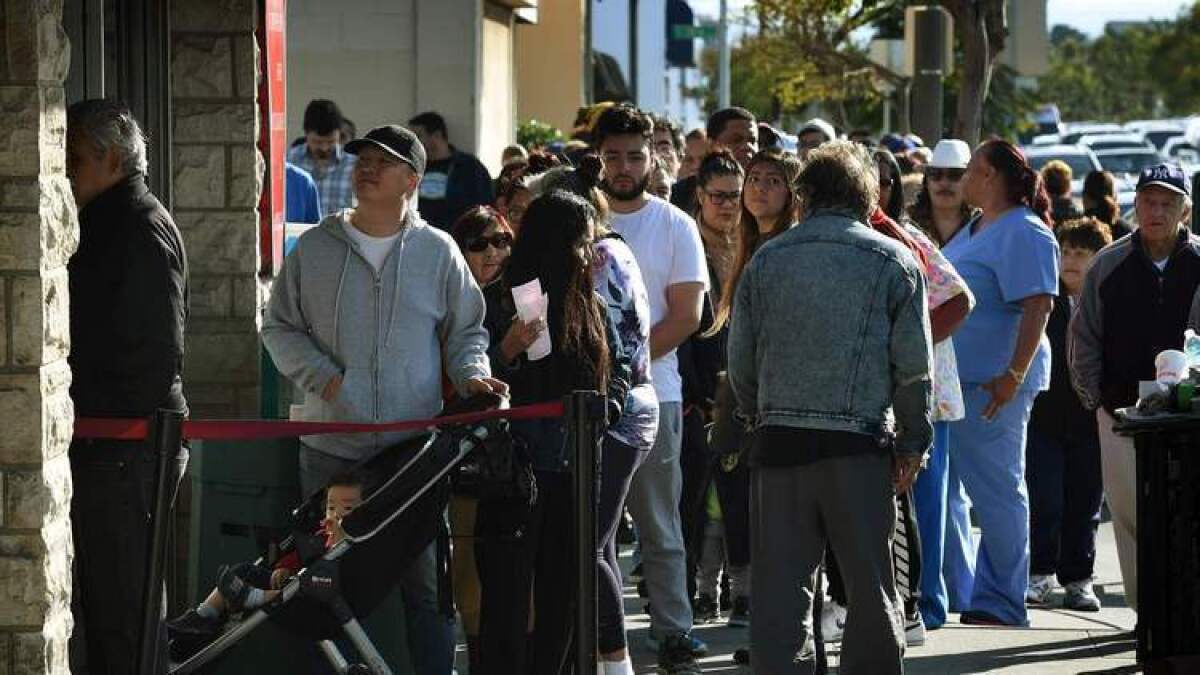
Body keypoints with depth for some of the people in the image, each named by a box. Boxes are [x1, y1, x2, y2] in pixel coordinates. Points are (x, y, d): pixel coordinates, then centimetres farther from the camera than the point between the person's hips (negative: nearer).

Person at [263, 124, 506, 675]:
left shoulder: (438, 252, 4)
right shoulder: (315, 248, 5)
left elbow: (465, 332, 13)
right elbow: (279, 326, 9)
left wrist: (471, 375, -8)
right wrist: (321, 376, -7)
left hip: (415, 443, -1)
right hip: (331, 444, 1)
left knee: (427, 579, 1)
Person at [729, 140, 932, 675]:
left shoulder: (767, 260, 9)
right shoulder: (893, 261, 3)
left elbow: (740, 361, 8)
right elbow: (914, 365, -1)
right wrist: (913, 444, 7)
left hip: (778, 441, 2)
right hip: (860, 446, -1)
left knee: (779, 590, 3)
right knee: (871, 589, 7)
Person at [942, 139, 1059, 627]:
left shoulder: (1023, 233, -12)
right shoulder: (972, 232, 18)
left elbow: (1038, 308, -20)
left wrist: (1014, 376, -24)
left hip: (992, 383, -10)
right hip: (949, 380, 10)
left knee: (996, 494, -3)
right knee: (939, 490, 12)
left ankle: (999, 603, 2)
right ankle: (955, 593, 20)